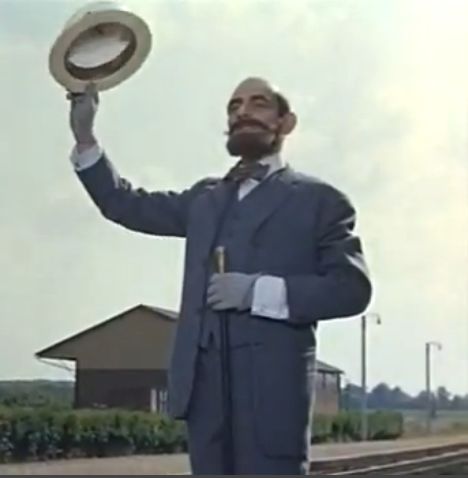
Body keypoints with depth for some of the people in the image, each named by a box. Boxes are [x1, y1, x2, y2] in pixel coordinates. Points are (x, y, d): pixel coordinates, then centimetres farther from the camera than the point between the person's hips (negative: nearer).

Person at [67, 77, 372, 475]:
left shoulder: (318, 199, 5)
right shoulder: (206, 198, 21)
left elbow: (351, 288, -5)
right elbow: (124, 203, 24)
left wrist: (259, 291, -15)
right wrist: (84, 135, 11)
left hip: (273, 384, -5)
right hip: (205, 383, 5)